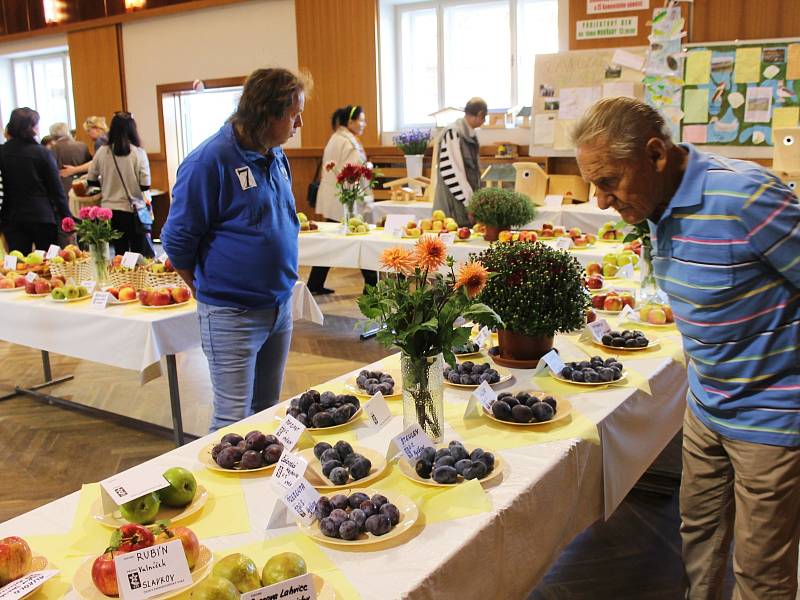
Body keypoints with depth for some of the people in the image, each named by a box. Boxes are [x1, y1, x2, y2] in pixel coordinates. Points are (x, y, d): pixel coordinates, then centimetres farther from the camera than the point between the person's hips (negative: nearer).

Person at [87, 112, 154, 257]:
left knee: (120, 253, 10)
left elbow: (91, 181, 5)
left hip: (110, 209, 3)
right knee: (141, 255, 4)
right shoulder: (138, 153, -9)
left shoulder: (102, 152, -2)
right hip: (133, 209, -3)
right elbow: (145, 185, -10)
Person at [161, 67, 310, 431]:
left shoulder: (275, 155, 7)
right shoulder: (210, 160, -16)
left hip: (280, 308, 7)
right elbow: (178, 241, -10)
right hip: (233, 316, -7)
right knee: (234, 423, -1)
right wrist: (211, 292, 2)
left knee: (267, 412, 18)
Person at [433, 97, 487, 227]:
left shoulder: (470, 135, 13)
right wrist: (468, 200, -18)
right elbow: (451, 171, -19)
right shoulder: (453, 134, -13)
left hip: (469, 198, 8)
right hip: (454, 202, -8)